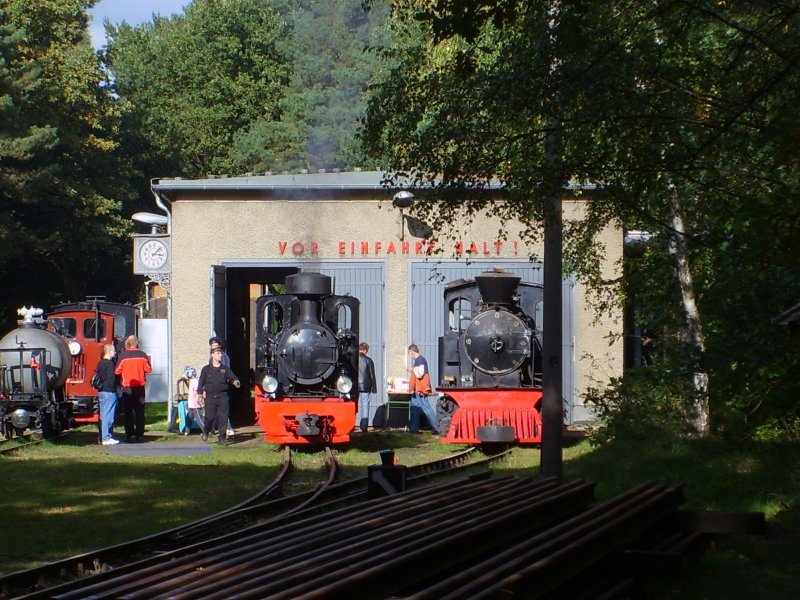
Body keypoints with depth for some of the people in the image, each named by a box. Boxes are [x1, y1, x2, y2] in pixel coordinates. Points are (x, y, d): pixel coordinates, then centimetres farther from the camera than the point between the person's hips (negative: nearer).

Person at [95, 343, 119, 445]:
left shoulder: (101, 363, 14)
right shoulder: (109, 363, -14)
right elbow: (112, 378, -17)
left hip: (101, 391, 10)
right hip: (109, 392, -10)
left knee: (103, 415, 14)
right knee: (108, 415, -8)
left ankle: (102, 438, 17)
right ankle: (106, 438, -10)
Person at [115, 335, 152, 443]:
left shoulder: (123, 356, -8)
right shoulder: (142, 355, -4)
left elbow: (117, 371, -5)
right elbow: (148, 369, 0)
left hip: (127, 388, -1)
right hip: (140, 387, 1)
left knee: (128, 412, 4)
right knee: (140, 412, 7)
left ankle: (130, 435, -1)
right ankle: (140, 435, 4)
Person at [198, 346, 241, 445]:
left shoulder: (225, 369, 11)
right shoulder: (206, 369, 7)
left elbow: (232, 377, 3)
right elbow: (201, 382, 9)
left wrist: (236, 381, -18)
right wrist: (200, 393, 1)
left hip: (222, 396, 2)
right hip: (210, 396, -2)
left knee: (223, 417, -3)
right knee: (210, 417, -6)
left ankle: (222, 437, 4)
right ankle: (205, 432, 22)